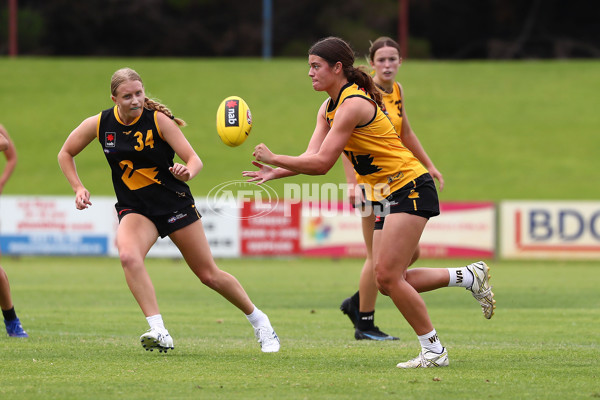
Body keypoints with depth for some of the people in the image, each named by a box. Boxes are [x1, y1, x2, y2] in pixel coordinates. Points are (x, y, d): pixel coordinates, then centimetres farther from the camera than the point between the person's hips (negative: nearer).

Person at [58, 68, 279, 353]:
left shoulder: (158, 120, -14)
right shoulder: (98, 124, -7)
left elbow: (194, 159, -16)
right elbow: (65, 153, 9)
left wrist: (187, 172, -39)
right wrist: (78, 188, -5)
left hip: (175, 204, -1)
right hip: (134, 209, 1)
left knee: (209, 275, 4)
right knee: (128, 256, -32)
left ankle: (259, 321, 29)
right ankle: (159, 333, -33)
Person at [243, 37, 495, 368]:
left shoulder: (353, 104, -20)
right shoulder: (328, 108, 10)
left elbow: (321, 163, -24)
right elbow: (311, 156, 0)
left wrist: (274, 159, -19)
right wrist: (275, 172, -16)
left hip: (410, 189, -9)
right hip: (386, 196, 9)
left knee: (388, 277, -13)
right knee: (387, 281, 5)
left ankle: (434, 351, -2)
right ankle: (470, 276, 18)